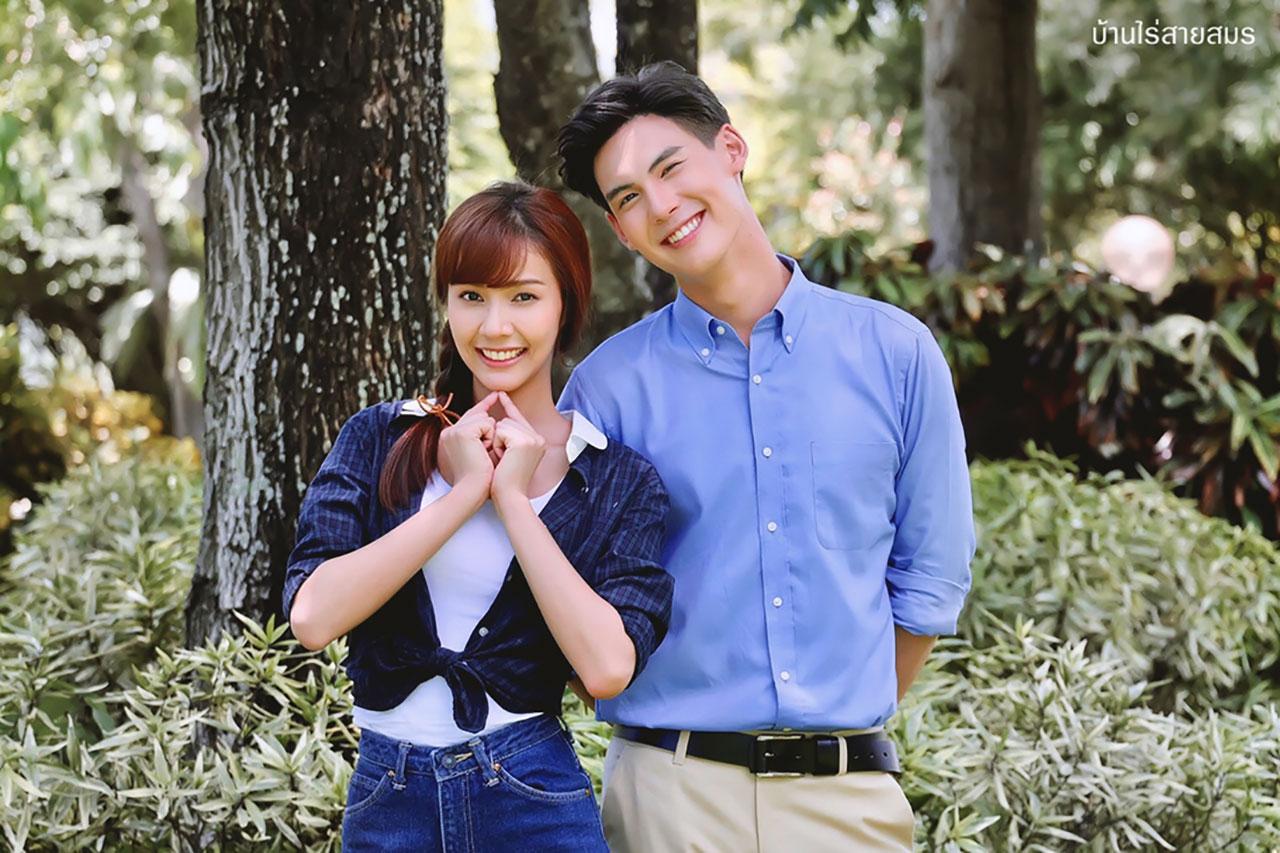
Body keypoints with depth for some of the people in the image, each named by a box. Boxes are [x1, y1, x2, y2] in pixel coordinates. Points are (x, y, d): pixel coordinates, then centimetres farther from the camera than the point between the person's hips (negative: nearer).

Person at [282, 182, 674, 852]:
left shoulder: (621, 481, -1)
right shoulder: (380, 439, 2)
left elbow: (608, 667, -16)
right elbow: (313, 618, -11)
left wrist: (513, 497, -12)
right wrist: (466, 492, -12)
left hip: (533, 798, -1)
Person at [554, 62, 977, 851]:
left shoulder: (895, 353, 2)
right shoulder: (608, 387, -1)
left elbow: (931, 574, 8)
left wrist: (847, 725, 10)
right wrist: (698, 732, 3)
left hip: (850, 789, 1)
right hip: (673, 789, -1)